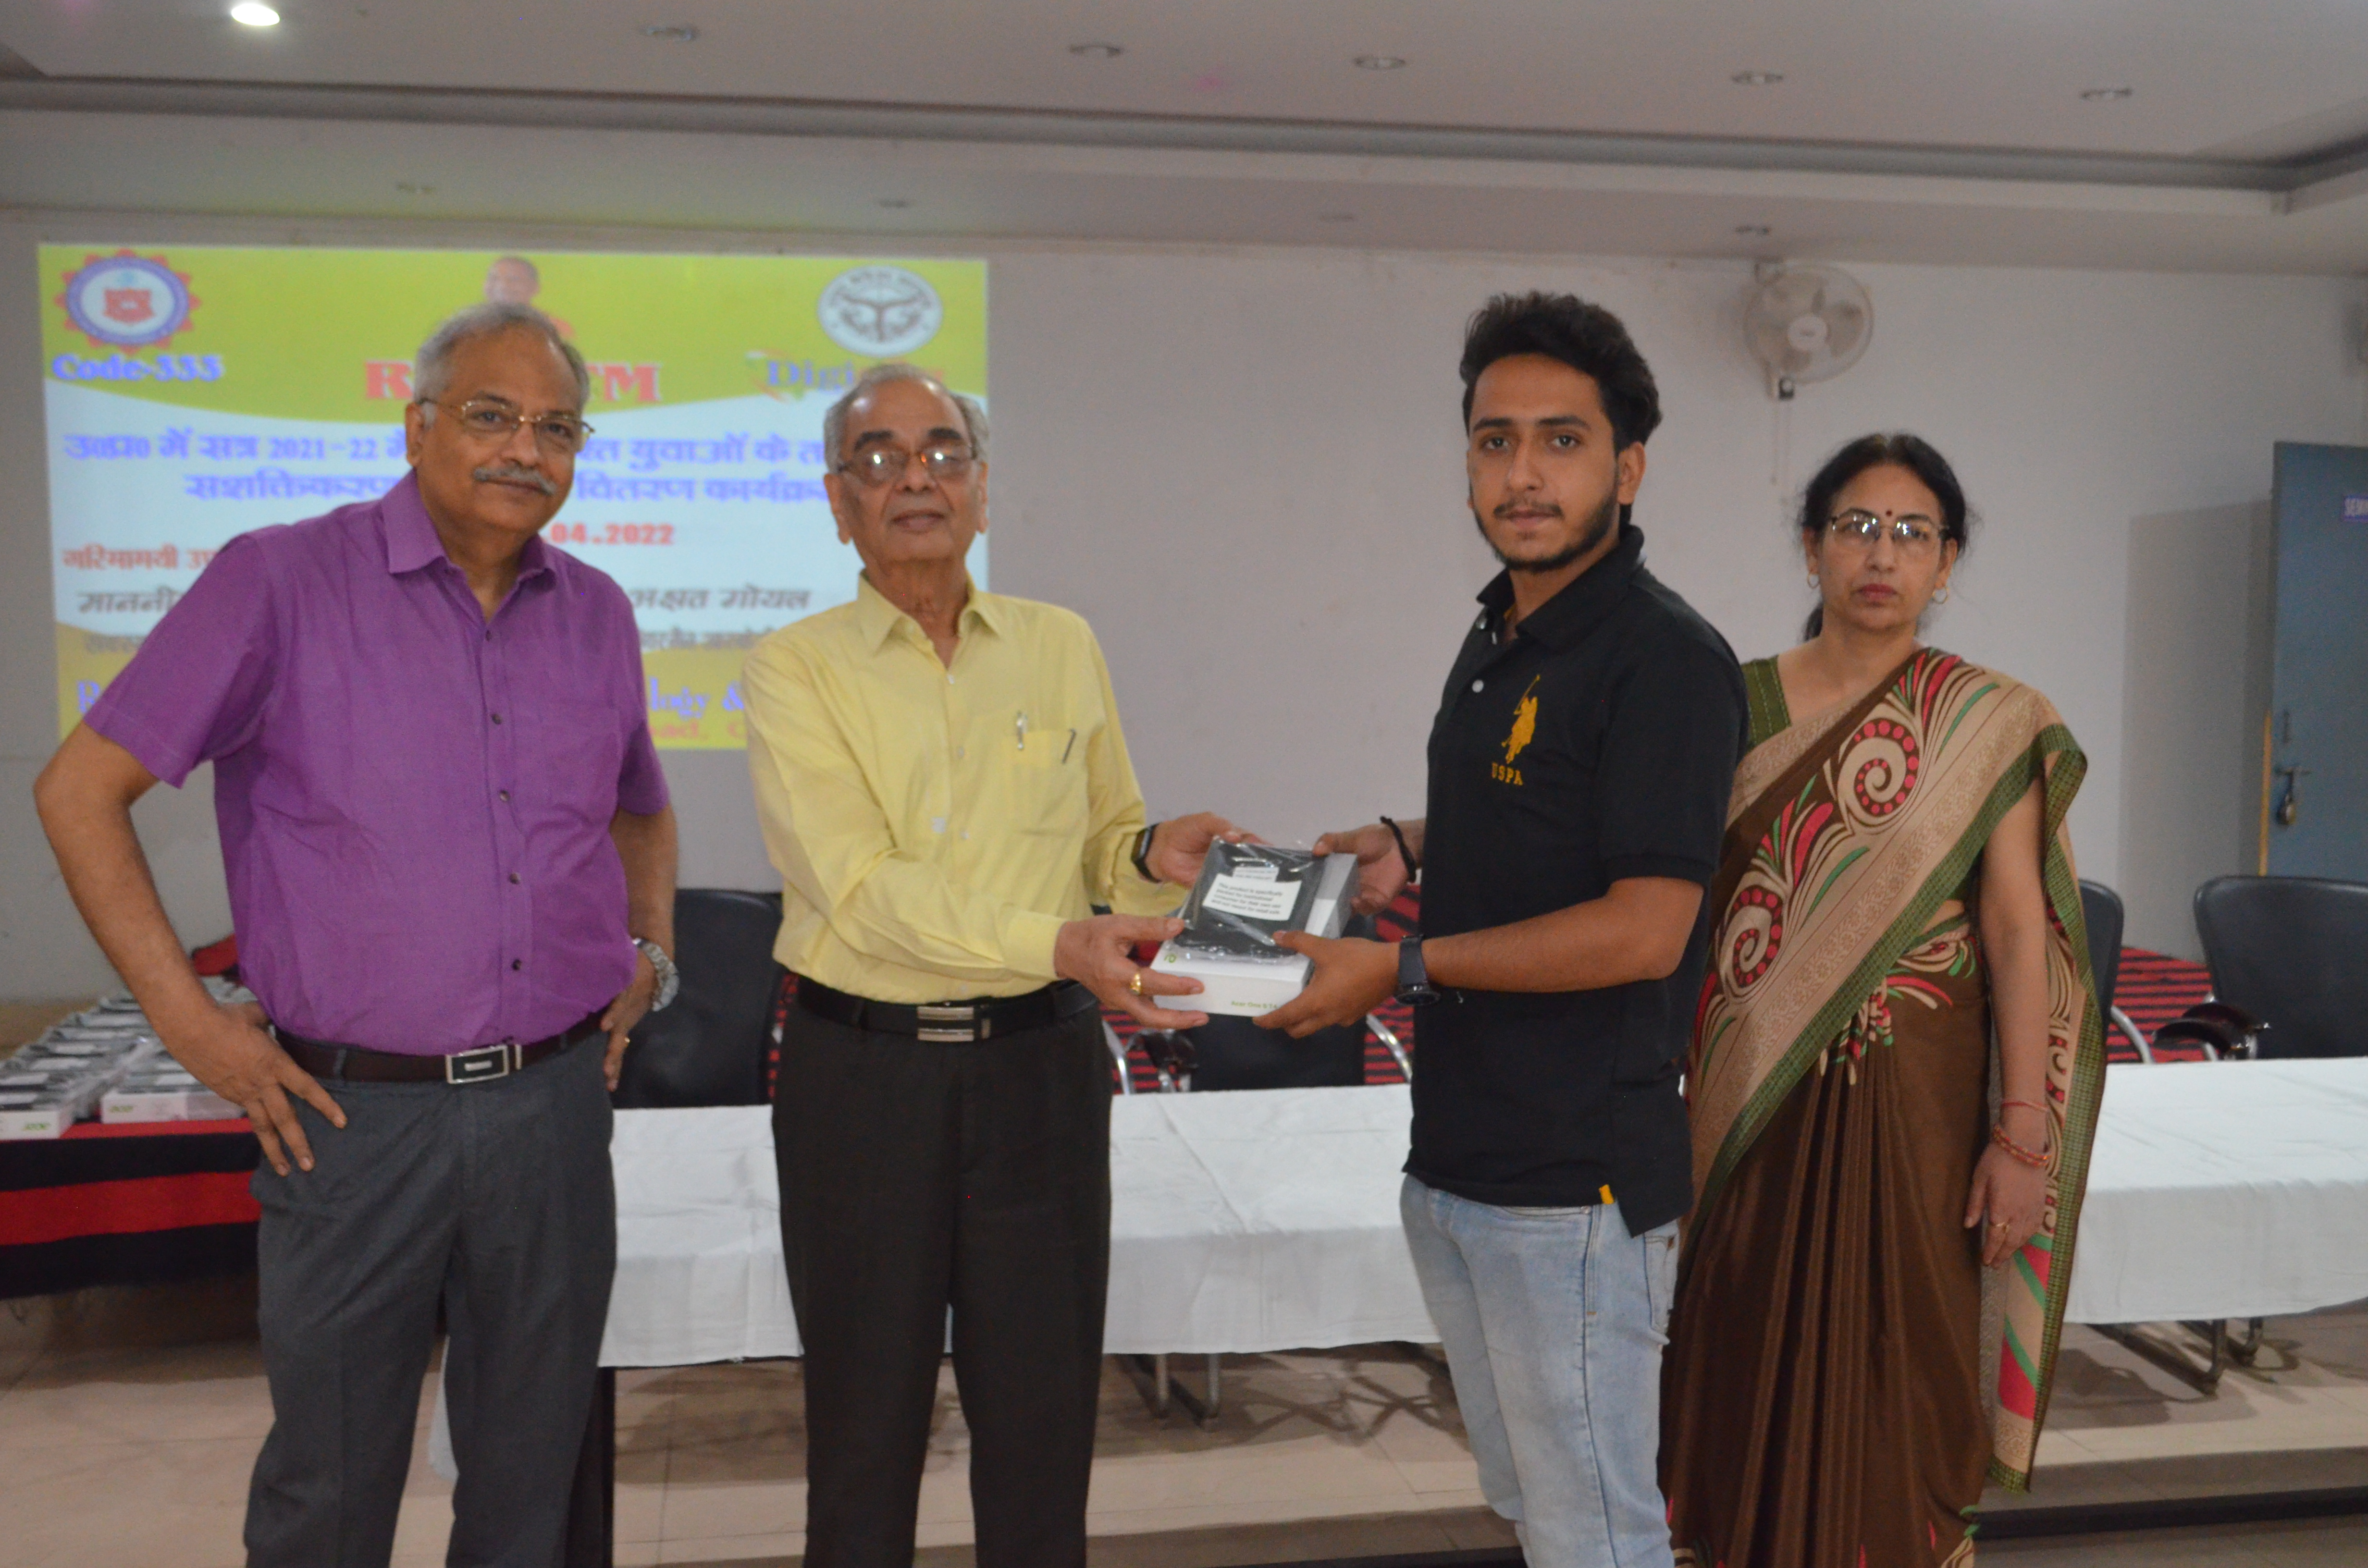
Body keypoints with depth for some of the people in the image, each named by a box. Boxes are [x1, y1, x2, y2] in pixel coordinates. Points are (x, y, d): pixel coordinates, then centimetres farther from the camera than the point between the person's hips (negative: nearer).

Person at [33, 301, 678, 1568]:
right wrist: (185, 1017, -8)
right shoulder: (281, 583, -6)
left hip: (555, 1105, 4)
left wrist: (651, 956, 11)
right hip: (356, 1115, -3)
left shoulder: (596, 614, 9)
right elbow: (79, 790, -4)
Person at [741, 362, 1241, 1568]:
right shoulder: (796, 670, -4)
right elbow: (862, 888, -16)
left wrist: (1153, 857, -12)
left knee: (1044, 1411, 11)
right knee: (866, 1420, 12)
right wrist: (1056, 942, -30)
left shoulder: (1063, 647, 6)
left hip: (1039, 1063, 2)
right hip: (861, 1066, -2)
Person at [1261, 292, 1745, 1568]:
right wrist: (1412, 849, 7)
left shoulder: (1665, 658, -17)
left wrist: (1403, 969, -18)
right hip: (1457, 1161, 9)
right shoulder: (1498, 637, 12)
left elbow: (1643, 929, -23)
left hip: (1574, 1184, -9)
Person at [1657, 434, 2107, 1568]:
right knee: (1747, 1372, 11)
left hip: (1914, 1104, -2)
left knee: (1895, 1375, 7)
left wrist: (2024, 1137, -11)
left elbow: (2021, 933, -6)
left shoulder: (1991, 728, -1)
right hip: (1749, 1104, 2)